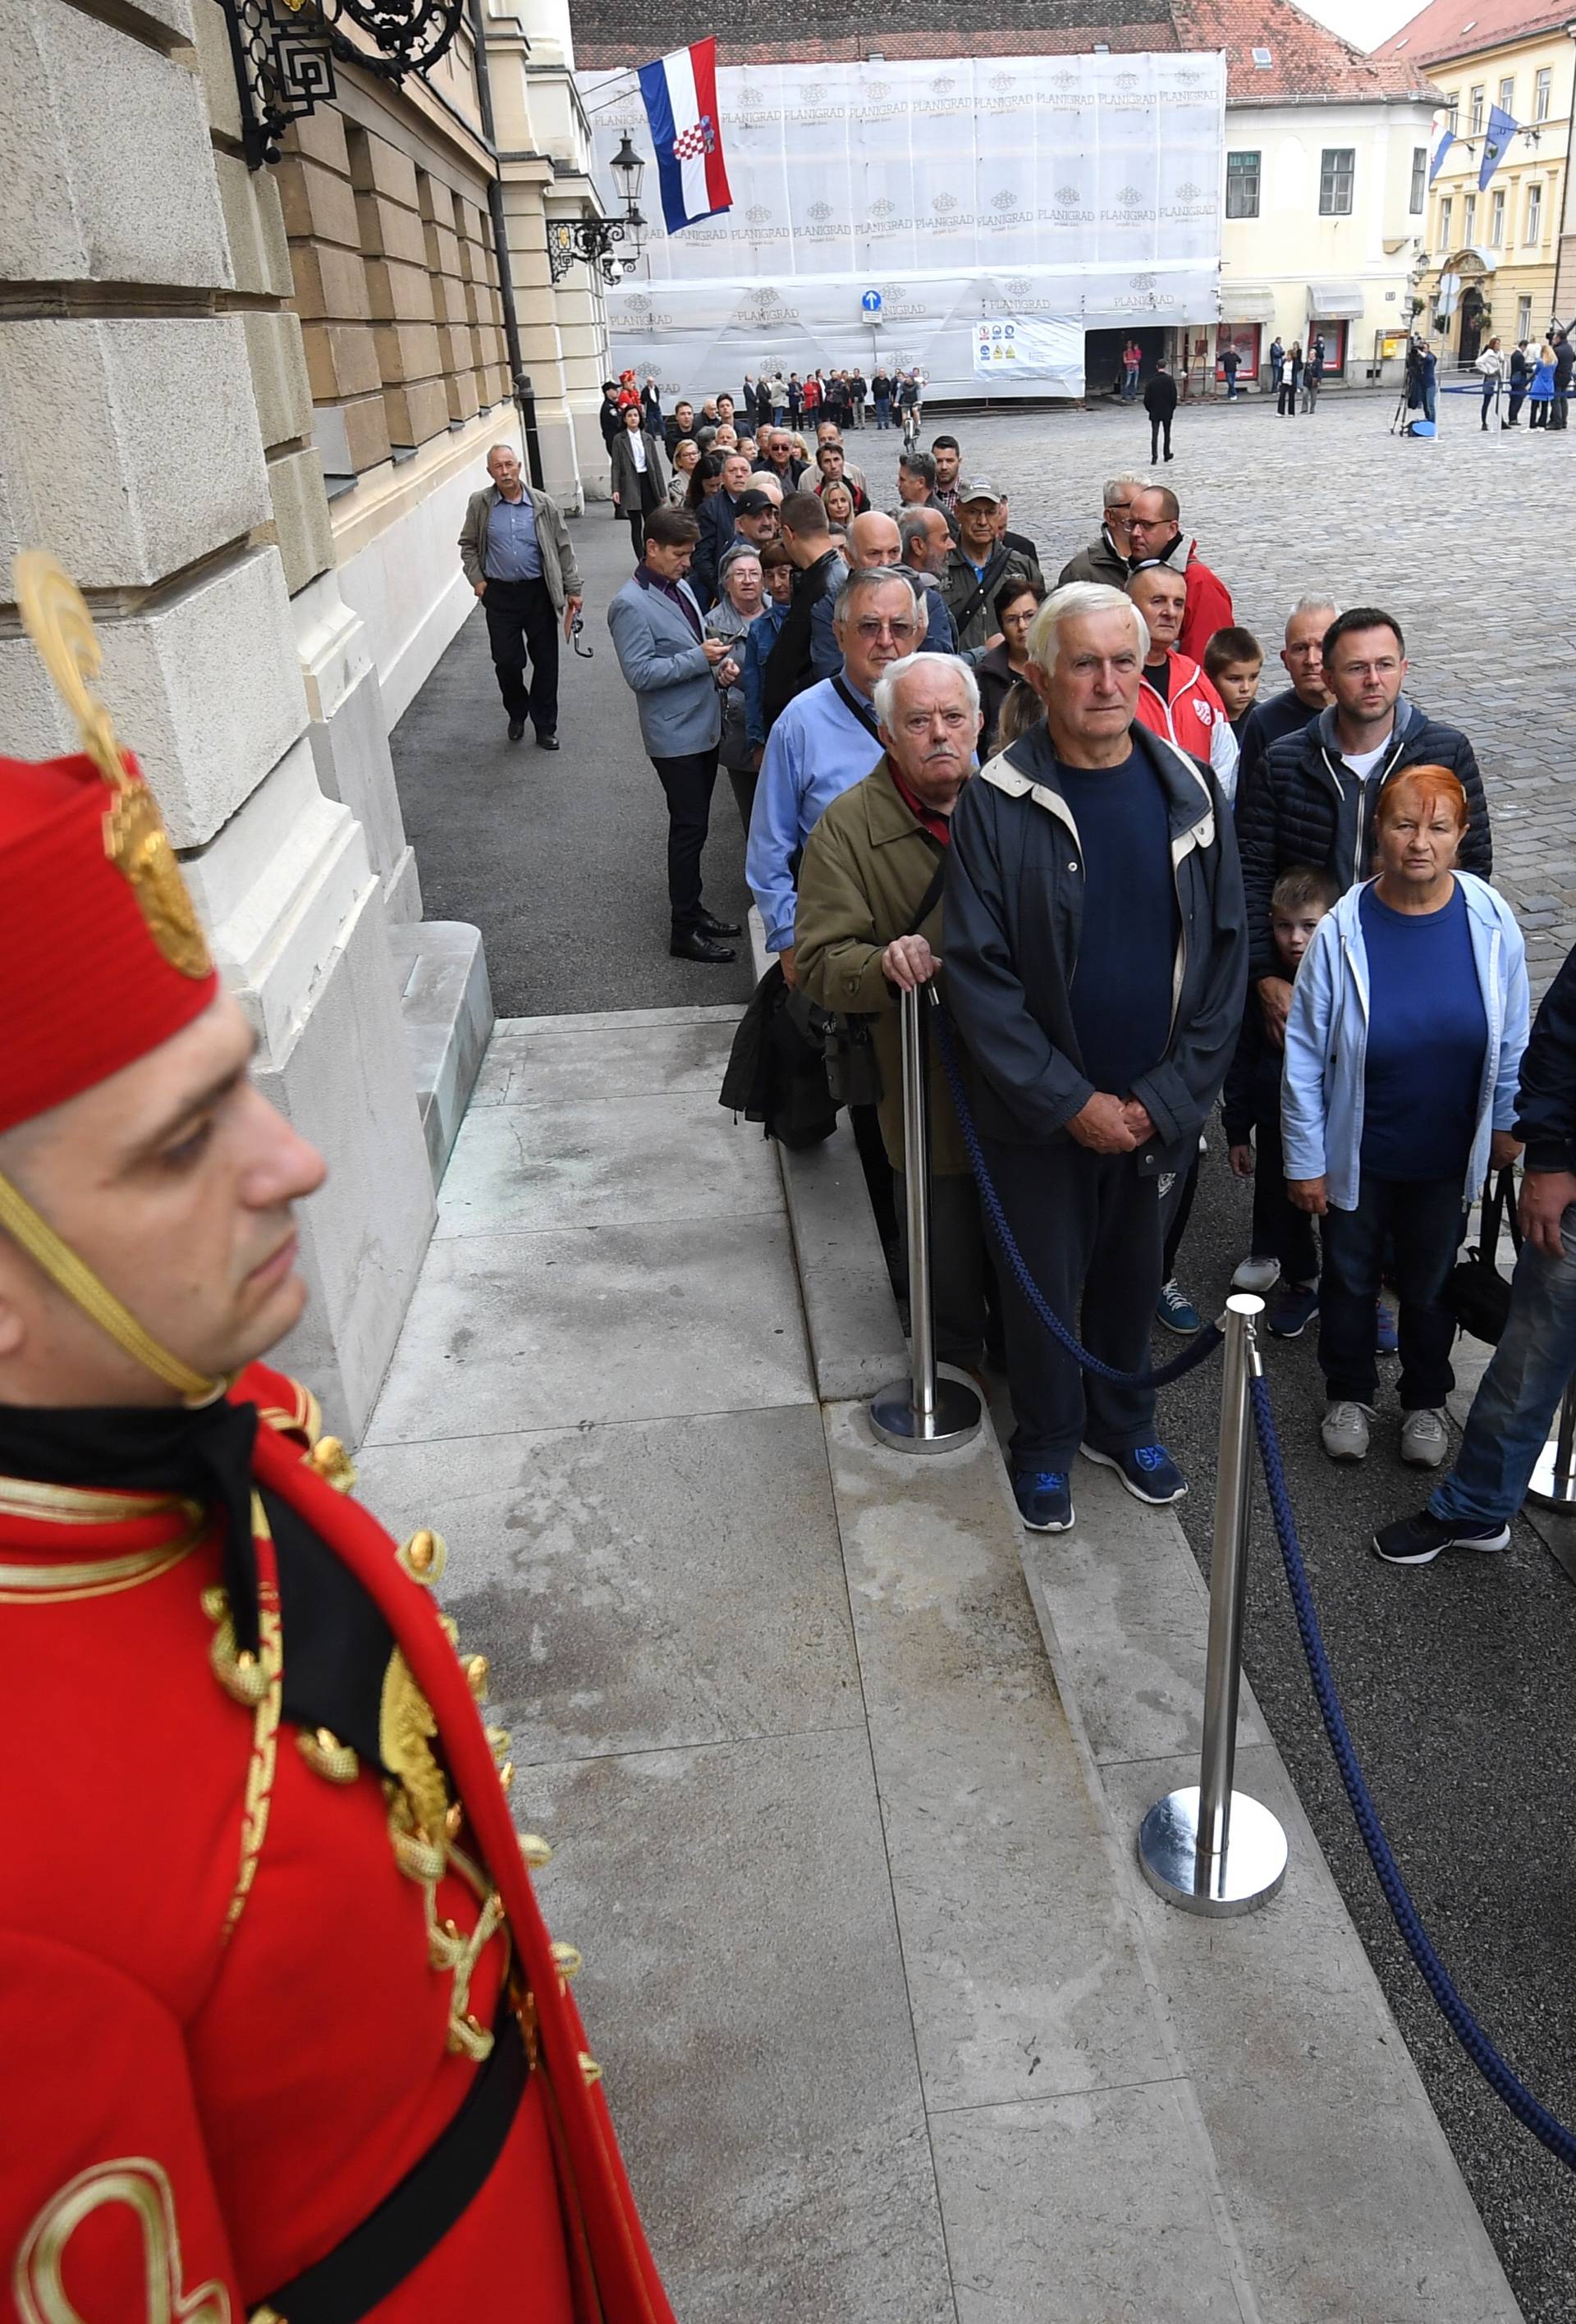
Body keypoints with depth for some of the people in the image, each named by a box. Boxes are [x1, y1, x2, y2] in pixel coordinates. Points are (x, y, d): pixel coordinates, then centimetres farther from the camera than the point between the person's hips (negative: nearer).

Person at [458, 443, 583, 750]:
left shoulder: (543, 505, -4)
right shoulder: (479, 504, -3)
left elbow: (564, 549, 1)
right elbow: (468, 545, 9)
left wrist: (573, 590, 0)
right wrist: (476, 580, -2)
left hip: (538, 592, 0)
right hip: (499, 595, 0)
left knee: (545, 661, 5)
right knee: (506, 661, 3)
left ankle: (545, 727, 18)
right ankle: (516, 714, 30)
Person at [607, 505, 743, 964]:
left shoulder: (680, 587, 10)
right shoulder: (631, 605, -16)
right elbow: (639, 673, -21)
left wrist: (719, 662, 0)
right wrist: (700, 658, -21)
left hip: (704, 726, 8)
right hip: (675, 734, -8)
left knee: (694, 826, 16)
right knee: (689, 828, -4)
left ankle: (692, 910, 28)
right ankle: (685, 931, 5)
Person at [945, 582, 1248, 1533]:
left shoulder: (1190, 793, -3)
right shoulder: (997, 805, -13)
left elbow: (1225, 954, -1)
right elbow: (977, 973, -14)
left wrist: (1167, 1097, -9)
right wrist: (1072, 1103, -16)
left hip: (1157, 1109, 3)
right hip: (1041, 1116, -3)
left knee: (1134, 1274, 19)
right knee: (1044, 1285, 13)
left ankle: (1122, 1421, 44)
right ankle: (1048, 1443, 36)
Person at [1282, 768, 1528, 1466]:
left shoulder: (1490, 919, -14)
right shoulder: (1341, 931, -19)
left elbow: (1511, 1037, 1)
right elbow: (1304, 1059, -12)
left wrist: (1508, 1122, 8)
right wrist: (1304, 1162, -9)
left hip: (1449, 1154, 1)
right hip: (1359, 1155, -1)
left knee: (1429, 1283, 21)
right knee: (1350, 1278, 19)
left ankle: (1426, 1401, 46)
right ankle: (1349, 1394, 44)